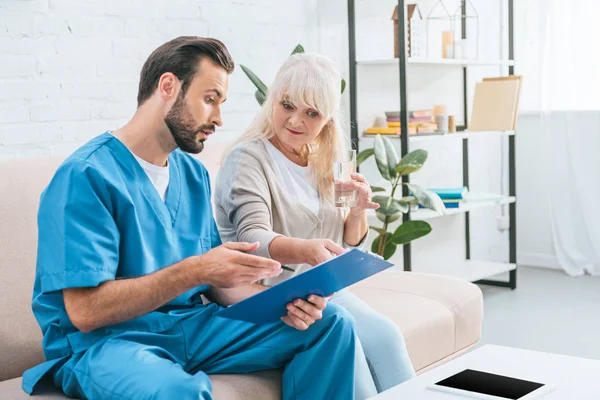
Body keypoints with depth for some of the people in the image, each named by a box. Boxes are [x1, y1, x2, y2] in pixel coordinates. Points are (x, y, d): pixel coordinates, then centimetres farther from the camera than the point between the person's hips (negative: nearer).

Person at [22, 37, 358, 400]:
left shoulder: (195, 175, 11)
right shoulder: (86, 176, -14)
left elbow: (216, 281, 11)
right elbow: (84, 311, -19)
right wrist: (192, 271, -26)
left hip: (189, 326, 7)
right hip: (101, 341, -7)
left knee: (331, 323, -3)